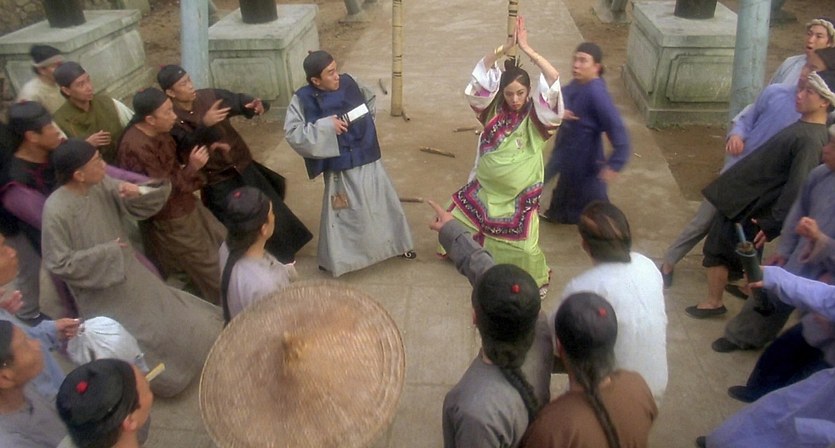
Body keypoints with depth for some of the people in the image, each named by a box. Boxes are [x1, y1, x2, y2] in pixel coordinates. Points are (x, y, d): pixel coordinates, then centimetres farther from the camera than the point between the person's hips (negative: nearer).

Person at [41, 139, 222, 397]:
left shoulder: (103, 186, -9)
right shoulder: (56, 211, -26)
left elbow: (146, 207, -3)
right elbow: (58, 264, -22)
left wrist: (138, 193, -25)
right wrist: (106, 252, -19)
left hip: (129, 274, 6)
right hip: (104, 292, -6)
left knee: (176, 317, 14)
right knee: (151, 338, 5)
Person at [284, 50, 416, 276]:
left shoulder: (348, 83, -2)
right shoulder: (303, 99, -14)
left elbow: (370, 99, 17)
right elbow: (292, 132, -19)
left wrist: (367, 121, 3)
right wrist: (325, 127, -24)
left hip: (368, 159, 5)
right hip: (340, 167, -4)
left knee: (384, 203, 17)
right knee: (342, 213, 5)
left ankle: (396, 243, 39)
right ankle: (333, 258, 26)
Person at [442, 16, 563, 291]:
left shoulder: (535, 114, -13)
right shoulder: (494, 108, -6)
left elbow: (554, 81, -28)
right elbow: (481, 73, -16)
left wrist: (527, 48, -31)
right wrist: (505, 48, -28)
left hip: (519, 193, -3)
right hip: (486, 186, 3)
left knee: (523, 244, 0)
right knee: (459, 218, 17)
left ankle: (539, 279, 30)